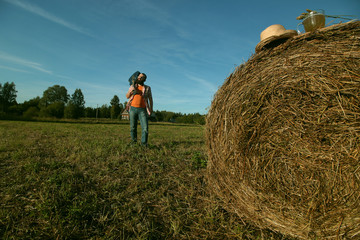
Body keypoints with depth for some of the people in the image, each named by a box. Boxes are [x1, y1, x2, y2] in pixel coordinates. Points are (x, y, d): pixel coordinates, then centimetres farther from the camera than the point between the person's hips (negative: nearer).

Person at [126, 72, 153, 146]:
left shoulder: (147, 88, 7)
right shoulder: (132, 86, 12)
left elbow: (150, 99, 7)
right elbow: (127, 96, 14)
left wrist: (151, 109, -5)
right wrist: (130, 91, -8)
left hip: (142, 110, -2)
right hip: (133, 109, 2)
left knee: (145, 127, -12)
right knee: (133, 127, 6)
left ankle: (144, 143, -3)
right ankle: (134, 140, 24)